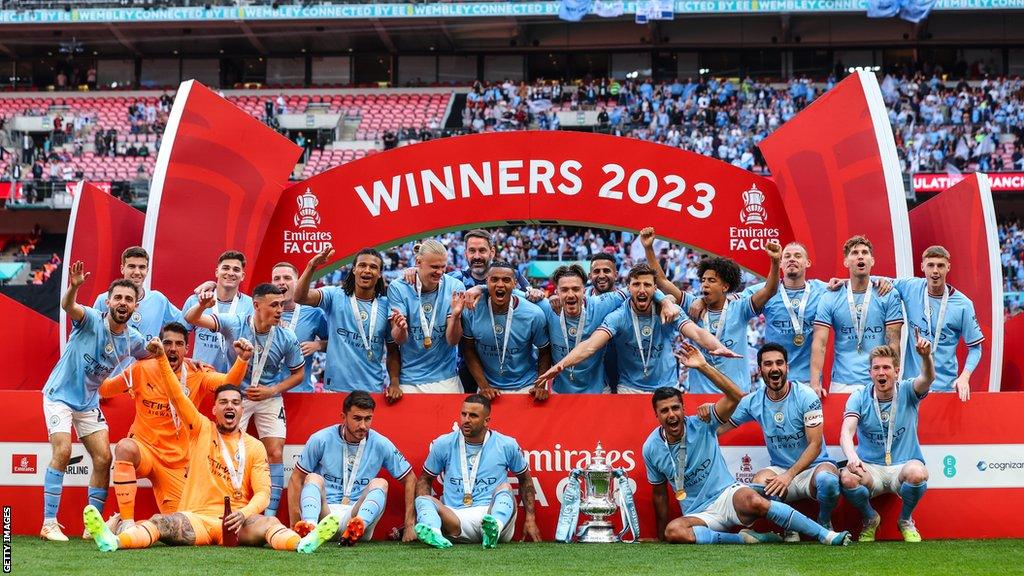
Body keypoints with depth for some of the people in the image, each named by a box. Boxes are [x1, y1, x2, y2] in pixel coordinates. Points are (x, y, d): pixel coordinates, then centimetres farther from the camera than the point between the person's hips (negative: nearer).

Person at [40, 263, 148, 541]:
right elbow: (67, 306, -41)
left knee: (104, 458, -2)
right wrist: (74, 287, -63)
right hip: (61, 395, -6)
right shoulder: (91, 320, -19)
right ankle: (49, 524, -15)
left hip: (90, 402, 6)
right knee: (63, 451, -20)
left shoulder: (133, 340, -3)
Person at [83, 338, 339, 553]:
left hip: (237, 522, 0)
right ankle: (112, 541, -56)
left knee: (268, 523, -32)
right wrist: (161, 358, -12)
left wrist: (243, 514, -20)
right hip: (196, 519, 0)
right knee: (161, 523, -30)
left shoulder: (255, 447, 11)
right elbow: (177, 396, 1)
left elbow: (263, 492, 2)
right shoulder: (201, 430, 13)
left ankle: (303, 543, -63)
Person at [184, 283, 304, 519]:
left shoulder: (287, 338, -13)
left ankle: (270, 515, -2)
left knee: (275, 453, -8)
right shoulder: (235, 324, -17)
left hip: (270, 398, 1)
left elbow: (298, 373, 2)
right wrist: (202, 305, -45)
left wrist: (272, 391, -12)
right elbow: (191, 319, -21)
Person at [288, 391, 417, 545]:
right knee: (314, 478, -24)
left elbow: (410, 479, 10)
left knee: (380, 483, -22)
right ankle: (310, 526, -54)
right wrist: (294, 524, -5)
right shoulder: (320, 440, 0)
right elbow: (296, 479, 5)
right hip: (325, 512, 0)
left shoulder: (380, 444, 2)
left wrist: (409, 525, 1)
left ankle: (358, 527, -52)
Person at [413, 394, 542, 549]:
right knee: (424, 499, -24)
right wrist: (422, 512, -2)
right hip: (454, 517, 1)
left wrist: (530, 519, 12)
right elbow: (425, 480, 17)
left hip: (491, 513, -1)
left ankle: (493, 530, -60)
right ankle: (431, 532, -60)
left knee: (504, 488, -28)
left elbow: (525, 479, 20)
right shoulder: (443, 444, 8)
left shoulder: (506, 446, 7)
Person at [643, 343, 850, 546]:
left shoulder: (701, 426, -5)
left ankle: (826, 536, -33)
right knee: (673, 531, -34)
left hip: (728, 494, -2)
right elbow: (659, 492, 14)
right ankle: (743, 538, -23)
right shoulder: (651, 448, 1)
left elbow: (736, 396, -18)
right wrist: (662, 531, 17)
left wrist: (703, 366, -25)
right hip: (698, 515, 2)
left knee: (754, 501, -37)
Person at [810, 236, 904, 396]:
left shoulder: (889, 296, 4)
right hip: (842, 384, 0)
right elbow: (819, 343, -2)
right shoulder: (829, 299, 4)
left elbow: (893, 342, 1)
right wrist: (815, 384, -14)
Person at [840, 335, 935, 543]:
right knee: (848, 477, -33)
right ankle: (870, 519, 1)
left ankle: (906, 520, -2)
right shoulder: (859, 397, -1)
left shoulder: (907, 392, -1)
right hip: (870, 469, 0)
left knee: (917, 473, -36)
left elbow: (928, 378, -23)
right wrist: (851, 456, -36)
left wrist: (926, 356, -46)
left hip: (903, 467, 0)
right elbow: (846, 432, -14)